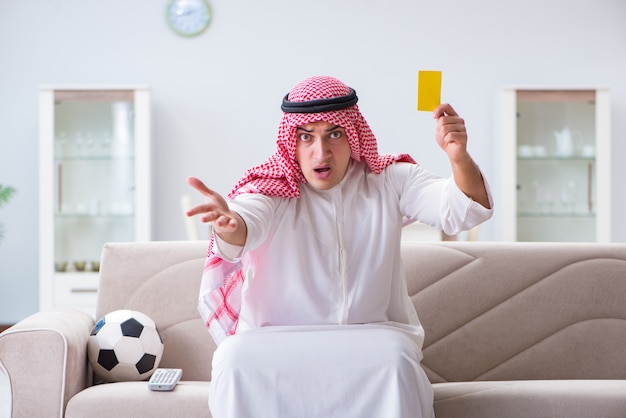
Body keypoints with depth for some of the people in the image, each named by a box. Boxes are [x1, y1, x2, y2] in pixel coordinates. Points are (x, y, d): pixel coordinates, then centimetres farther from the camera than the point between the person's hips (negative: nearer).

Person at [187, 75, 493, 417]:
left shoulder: (389, 182, 1)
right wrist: (229, 225, -54)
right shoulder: (271, 189, -5)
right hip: (277, 346, 0)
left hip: (372, 342, 1)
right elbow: (248, 223, -28)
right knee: (236, 356, -31)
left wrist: (459, 157, -35)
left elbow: (465, 211, -12)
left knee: (395, 354, -33)